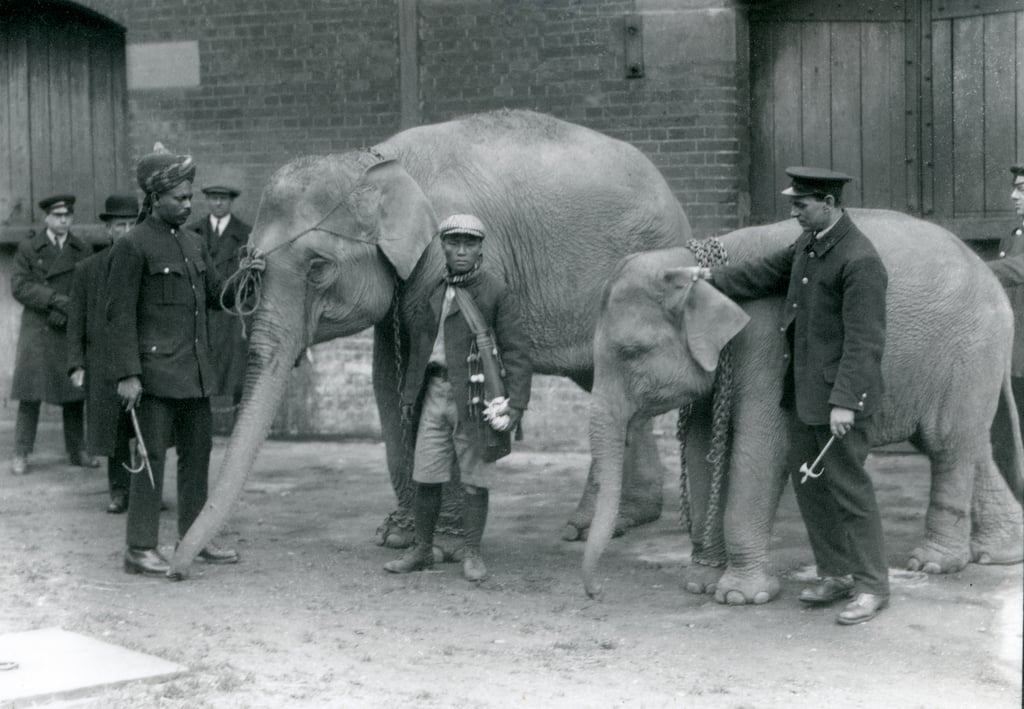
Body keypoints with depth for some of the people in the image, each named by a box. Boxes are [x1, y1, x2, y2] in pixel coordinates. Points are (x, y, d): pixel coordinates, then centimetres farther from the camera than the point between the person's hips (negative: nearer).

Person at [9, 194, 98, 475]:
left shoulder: (83, 251, 8)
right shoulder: (28, 249, 2)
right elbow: (20, 287, -7)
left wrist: (69, 311, -13)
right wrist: (57, 300, -18)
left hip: (72, 330, 2)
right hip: (36, 332, -2)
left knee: (75, 394, 4)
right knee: (30, 394, -4)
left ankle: (77, 451, 14)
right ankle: (21, 455, 2)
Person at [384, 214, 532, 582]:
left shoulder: (496, 292, -3)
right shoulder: (431, 292, 13)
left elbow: (515, 351, -6)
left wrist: (516, 403, -13)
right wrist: (409, 395, 17)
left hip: (475, 396, -4)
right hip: (436, 392, 5)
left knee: (474, 479, 1)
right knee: (425, 476, 6)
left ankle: (473, 555, 14)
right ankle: (421, 551, 20)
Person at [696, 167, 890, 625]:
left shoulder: (860, 261, -19)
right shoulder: (809, 243, 9)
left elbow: (864, 341, -22)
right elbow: (767, 273, 22)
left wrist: (845, 401, -25)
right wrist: (711, 277, 14)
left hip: (839, 392, -9)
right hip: (807, 389, 9)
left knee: (847, 484, -3)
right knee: (808, 478, 12)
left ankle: (871, 586, 7)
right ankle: (836, 574, 22)